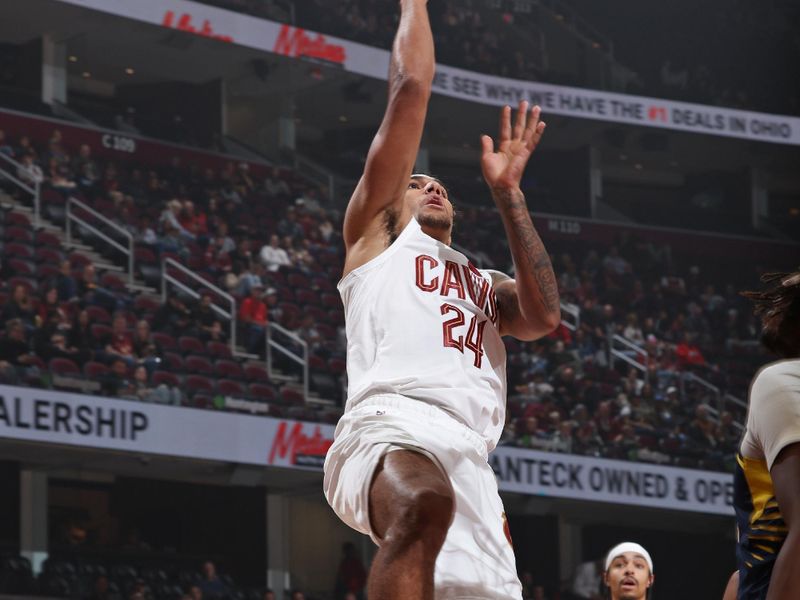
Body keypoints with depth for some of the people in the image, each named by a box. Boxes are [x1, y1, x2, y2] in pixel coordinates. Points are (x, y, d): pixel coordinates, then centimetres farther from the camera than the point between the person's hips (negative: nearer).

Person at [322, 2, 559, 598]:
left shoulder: (485, 284, 39)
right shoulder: (379, 229, 26)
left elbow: (544, 316, 14)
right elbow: (410, 90, 19)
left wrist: (506, 191, 19)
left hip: (470, 458, 6)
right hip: (392, 427, -6)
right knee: (425, 504, -40)